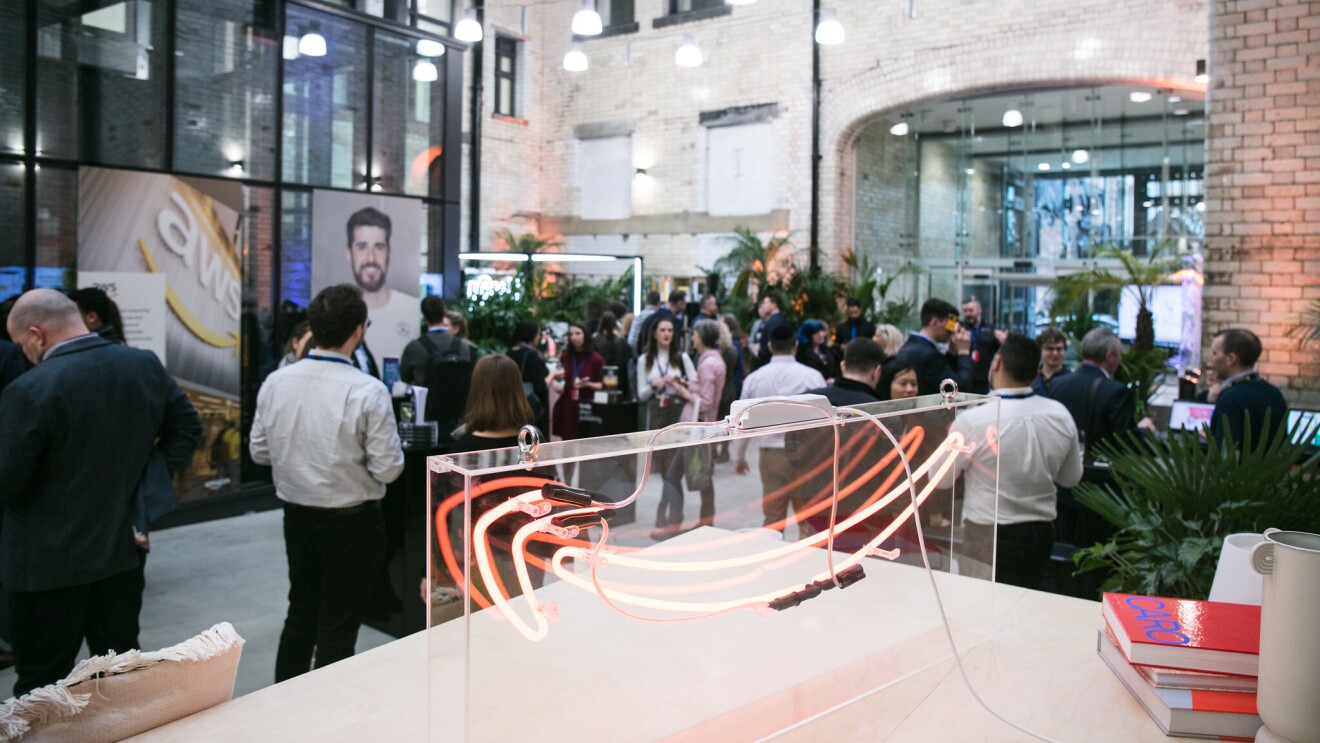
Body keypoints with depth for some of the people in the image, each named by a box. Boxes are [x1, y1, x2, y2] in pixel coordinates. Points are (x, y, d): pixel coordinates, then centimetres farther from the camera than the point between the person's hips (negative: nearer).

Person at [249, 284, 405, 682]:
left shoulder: (276, 382, -6)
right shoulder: (368, 391, -21)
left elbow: (259, 451, 4)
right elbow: (387, 468, -18)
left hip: (296, 515, 6)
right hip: (352, 521, -5)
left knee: (300, 614, 22)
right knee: (337, 628, 8)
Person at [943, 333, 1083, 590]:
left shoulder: (973, 420, -20)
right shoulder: (1060, 415, -5)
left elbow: (940, 479, -6)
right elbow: (1071, 478, 9)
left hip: (987, 538, -5)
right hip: (1041, 534, 5)